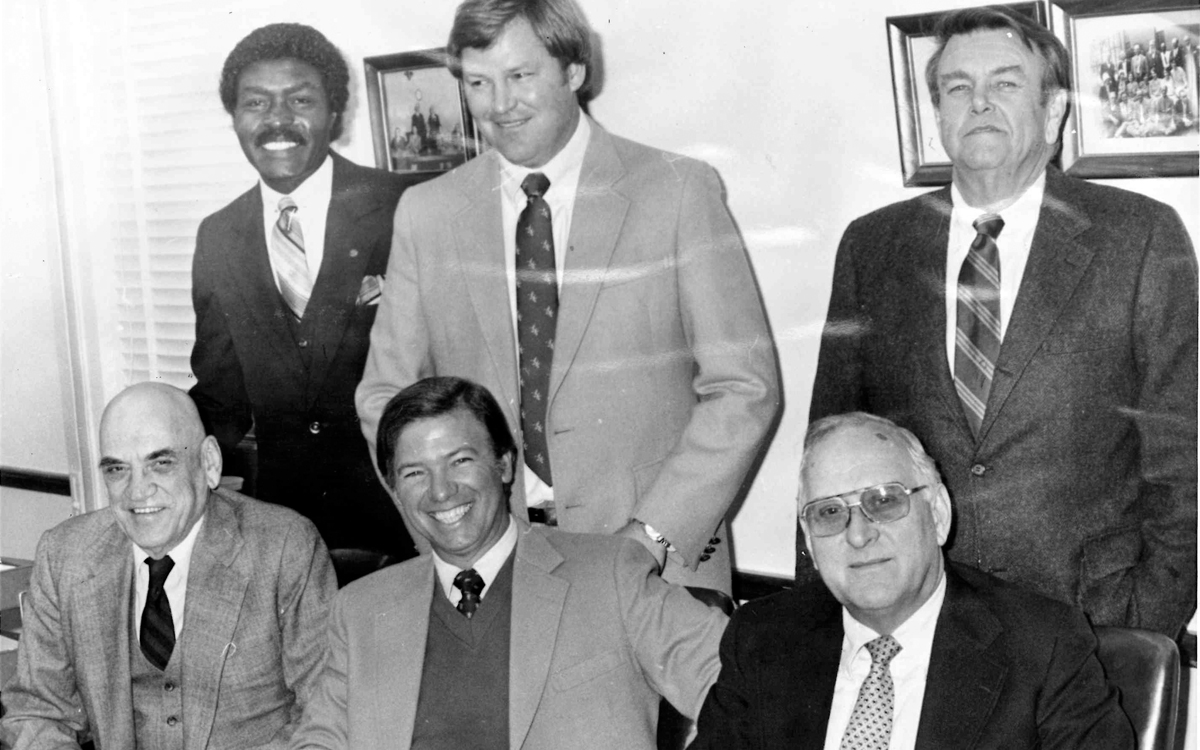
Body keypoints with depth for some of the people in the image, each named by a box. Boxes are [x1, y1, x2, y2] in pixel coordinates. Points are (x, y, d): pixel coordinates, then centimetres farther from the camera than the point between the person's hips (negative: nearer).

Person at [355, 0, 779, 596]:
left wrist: (654, 533, -12)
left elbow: (744, 389, -4)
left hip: (660, 563, -1)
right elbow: (385, 395, 9)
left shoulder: (678, 191, -2)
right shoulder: (426, 213, 6)